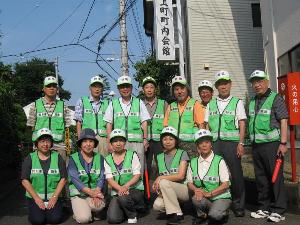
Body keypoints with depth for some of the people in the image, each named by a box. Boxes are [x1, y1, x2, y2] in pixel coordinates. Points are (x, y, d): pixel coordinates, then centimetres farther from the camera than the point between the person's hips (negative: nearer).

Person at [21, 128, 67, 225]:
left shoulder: (57, 157, 3)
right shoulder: (29, 158, 2)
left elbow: (63, 179, -1)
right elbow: (25, 181, -4)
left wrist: (54, 197, -11)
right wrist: (37, 198, -12)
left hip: (53, 196, 0)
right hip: (34, 197, 0)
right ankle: (35, 209, 14)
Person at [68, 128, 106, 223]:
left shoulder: (99, 158, 6)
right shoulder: (73, 158, -2)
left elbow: (101, 178, -2)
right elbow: (75, 179, -13)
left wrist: (97, 192, -22)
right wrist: (90, 192, -25)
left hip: (96, 192, 2)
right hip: (78, 194, -2)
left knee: (99, 205, -30)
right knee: (84, 219, -22)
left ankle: (95, 213, 6)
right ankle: (79, 211, 13)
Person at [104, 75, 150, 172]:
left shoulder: (139, 103, 12)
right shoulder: (113, 104, 11)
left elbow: (144, 122, 10)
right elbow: (109, 124, 9)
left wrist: (145, 139, 1)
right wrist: (109, 142, 1)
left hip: (137, 141, 0)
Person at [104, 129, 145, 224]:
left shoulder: (132, 155, 1)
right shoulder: (107, 160, 6)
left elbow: (137, 175, -7)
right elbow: (110, 179, -3)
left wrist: (126, 186, -25)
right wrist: (120, 188, -24)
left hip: (135, 189, -2)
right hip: (117, 192, 2)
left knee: (123, 198, -35)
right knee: (112, 219, -19)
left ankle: (132, 216, -3)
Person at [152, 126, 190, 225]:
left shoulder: (182, 154, -4)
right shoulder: (159, 157, 10)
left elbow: (181, 176, -14)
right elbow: (160, 175, 7)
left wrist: (160, 178, -17)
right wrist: (158, 186, -15)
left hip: (184, 189, -3)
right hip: (167, 192, 4)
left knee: (163, 182, -30)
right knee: (157, 205, -26)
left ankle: (176, 214, -15)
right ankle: (174, 210, 5)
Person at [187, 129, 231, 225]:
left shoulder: (219, 161, -5)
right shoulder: (193, 163, 6)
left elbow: (226, 184, -9)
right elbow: (190, 183, 8)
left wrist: (208, 193, -19)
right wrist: (196, 189, -15)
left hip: (220, 197, -3)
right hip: (203, 197, 3)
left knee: (214, 215, -31)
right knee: (196, 198, -32)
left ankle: (223, 213, 6)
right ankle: (201, 215, 2)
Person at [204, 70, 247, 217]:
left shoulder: (237, 102, 7)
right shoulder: (211, 104, 14)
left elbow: (242, 124, 2)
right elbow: (206, 125, 14)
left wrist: (241, 144, -7)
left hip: (231, 142, -2)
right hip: (214, 143, 2)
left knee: (236, 174, -1)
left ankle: (238, 205, 13)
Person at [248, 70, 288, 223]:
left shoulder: (275, 98, -1)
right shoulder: (252, 102, 18)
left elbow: (283, 121, -8)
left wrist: (283, 143, -15)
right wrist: (251, 144, 15)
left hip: (272, 143, -6)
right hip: (256, 145, 7)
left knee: (276, 177, -3)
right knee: (260, 178, 11)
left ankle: (278, 210, 6)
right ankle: (264, 208, 22)